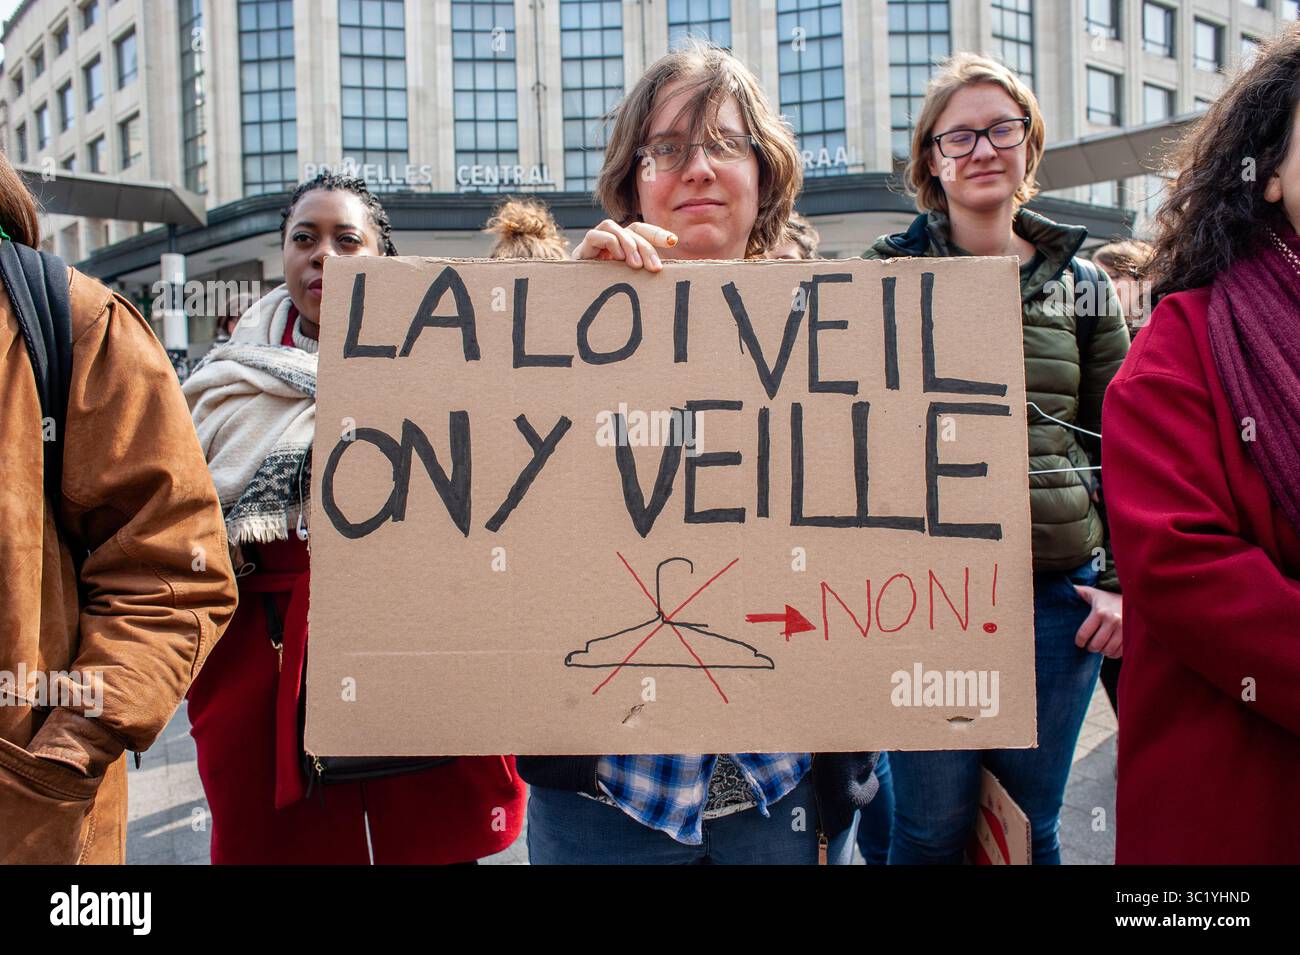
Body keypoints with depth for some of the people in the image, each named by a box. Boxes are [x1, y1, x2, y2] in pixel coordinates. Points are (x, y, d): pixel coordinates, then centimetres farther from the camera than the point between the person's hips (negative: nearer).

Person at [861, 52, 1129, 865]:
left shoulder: (1082, 286, 8)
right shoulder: (889, 274, 2)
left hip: (1059, 590, 2)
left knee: (1032, 826, 14)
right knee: (932, 829, 7)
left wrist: (1125, 581, 3)